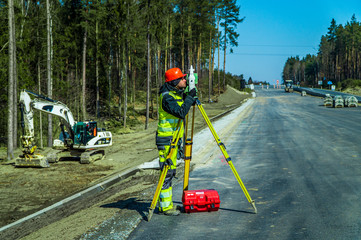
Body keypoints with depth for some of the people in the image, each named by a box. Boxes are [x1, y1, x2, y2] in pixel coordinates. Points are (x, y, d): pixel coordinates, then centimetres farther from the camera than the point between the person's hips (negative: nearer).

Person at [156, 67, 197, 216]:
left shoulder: (177, 94, 12)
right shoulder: (167, 97, -18)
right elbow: (181, 112, -29)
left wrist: (190, 98, 10)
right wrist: (190, 97, -21)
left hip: (173, 139, 10)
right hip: (166, 139, -10)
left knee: (171, 171, 14)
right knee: (167, 172, -6)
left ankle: (166, 203, 22)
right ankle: (166, 206, -1)